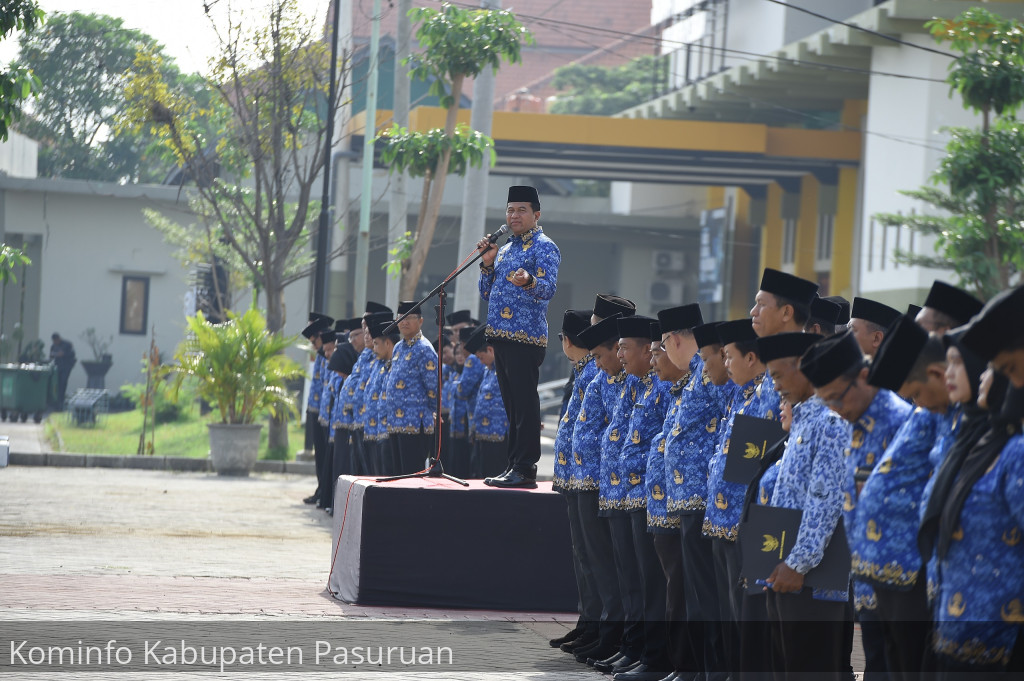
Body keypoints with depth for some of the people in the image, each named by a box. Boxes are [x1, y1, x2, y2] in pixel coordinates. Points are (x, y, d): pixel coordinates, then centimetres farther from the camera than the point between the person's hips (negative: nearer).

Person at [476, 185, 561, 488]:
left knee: (525, 404, -9)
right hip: (500, 335, 9)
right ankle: (514, 466, 15)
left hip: (526, 337, -9)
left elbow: (548, 289, -19)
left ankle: (525, 469, -9)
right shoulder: (505, 249, 20)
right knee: (511, 405, 11)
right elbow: (487, 294, 22)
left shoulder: (543, 247, -5)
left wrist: (528, 281, -40)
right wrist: (488, 263, 7)